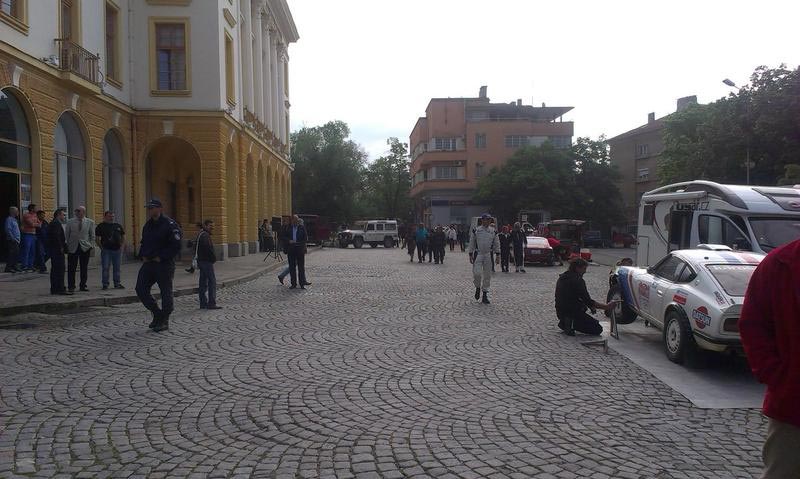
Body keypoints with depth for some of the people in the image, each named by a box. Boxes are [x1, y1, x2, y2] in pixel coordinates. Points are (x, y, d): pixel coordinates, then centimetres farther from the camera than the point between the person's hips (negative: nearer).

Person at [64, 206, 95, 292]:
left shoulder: (90, 222, 6)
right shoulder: (70, 222, 6)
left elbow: (92, 235, 9)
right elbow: (66, 235, 8)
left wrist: (92, 245, -1)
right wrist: (66, 246, 1)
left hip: (85, 248, 0)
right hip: (72, 248, 0)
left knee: (84, 268, 6)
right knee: (71, 268, 0)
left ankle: (83, 285, 16)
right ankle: (71, 286, 8)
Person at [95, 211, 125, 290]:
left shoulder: (118, 226, 13)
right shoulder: (101, 226, 1)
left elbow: (123, 237, 20)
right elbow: (97, 238, 1)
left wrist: (121, 246, 8)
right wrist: (101, 247, -6)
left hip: (117, 250, 4)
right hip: (106, 250, -3)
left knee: (117, 268, 9)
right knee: (105, 268, -3)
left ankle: (117, 284, 17)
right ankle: (105, 284, 5)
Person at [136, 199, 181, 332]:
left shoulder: (169, 224, -11)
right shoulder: (147, 225, 14)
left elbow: (176, 245, -17)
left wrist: (161, 257, -18)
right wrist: (143, 256, 7)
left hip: (164, 265, -8)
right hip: (148, 263, 8)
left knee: (166, 293, 0)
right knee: (140, 290, 3)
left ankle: (164, 321, 11)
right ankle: (157, 314, 19)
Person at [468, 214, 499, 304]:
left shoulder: (493, 232, 6)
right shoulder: (476, 231, 1)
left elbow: (497, 245, 11)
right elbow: (471, 243, 5)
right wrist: (470, 255, 2)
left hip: (489, 255, 2)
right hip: (478, 254, -2)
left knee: (487, 276, 4)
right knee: (477, 273, -14)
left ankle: (485, 295, 13)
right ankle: (478, 288, 16)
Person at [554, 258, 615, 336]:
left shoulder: (561, 278, 10)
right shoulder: (578, 280, -17)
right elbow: (588, 301, -18)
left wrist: (590, 305, 12)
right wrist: (607, 307, -11)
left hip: (560, 313, 9)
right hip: (573, 313, -8)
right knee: (598, 329, -1)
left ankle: (564, 323, 14)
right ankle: (572, 325, -11)